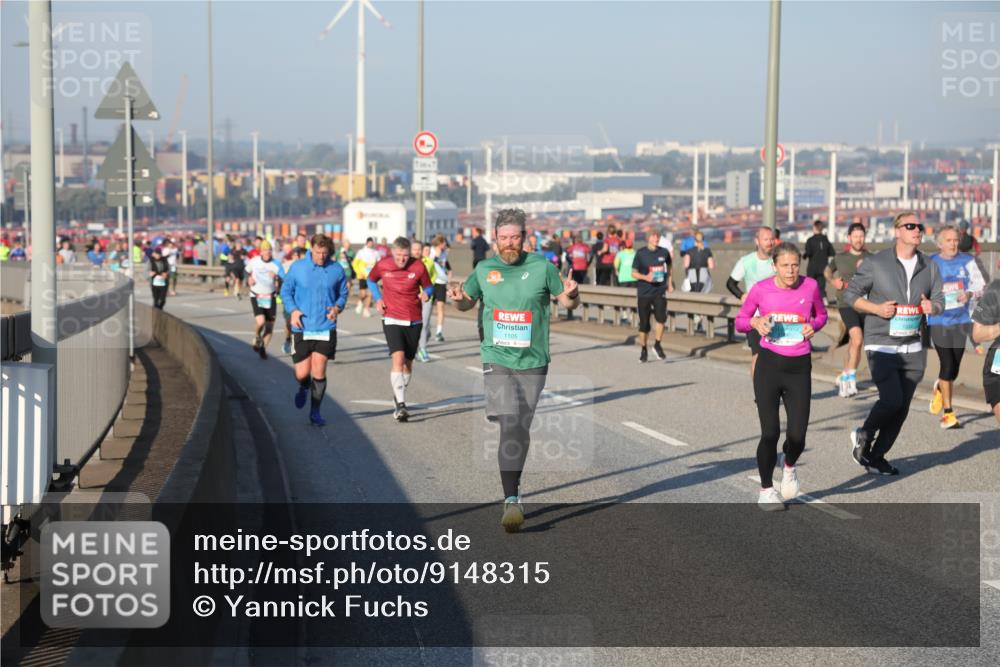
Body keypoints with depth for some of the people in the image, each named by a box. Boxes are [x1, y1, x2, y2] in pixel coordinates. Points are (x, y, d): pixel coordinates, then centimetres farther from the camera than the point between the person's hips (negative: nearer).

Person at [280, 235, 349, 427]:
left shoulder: (337, 270, 0)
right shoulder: (297, 267, -2)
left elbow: (343, 293, 12)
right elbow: (285, 290, 7)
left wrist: (338, 307, -8)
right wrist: (293, 309, -8)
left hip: (326, 329, 0)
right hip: (302, 328, 0)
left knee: (319, 372, -3)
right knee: (302, 373, 0)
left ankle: (315, 412, 11)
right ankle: (304, 388, 38)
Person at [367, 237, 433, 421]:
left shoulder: (418, 266, -6)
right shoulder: (383, 265, -4)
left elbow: (428, 287, 7)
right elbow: (371, 280, 16)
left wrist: (426, 294, -16)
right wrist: (377, 299, 1)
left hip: (414, 321, 2)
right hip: (392, 319, -2)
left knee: (408, 363, 11)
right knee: (398, 358, -19)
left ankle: (398, 397, 34)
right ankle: (401, 405, -23)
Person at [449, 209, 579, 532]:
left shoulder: (541, 267, 0)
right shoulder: (484, 269, 4)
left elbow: (568, 301, 7)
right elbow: (468, 302, 21)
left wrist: (571, 294, -17)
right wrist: (458, 298, -3)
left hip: (533, 362, 1)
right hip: (497, 359, -1)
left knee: (521, 430, 8)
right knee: (509, 424, -16)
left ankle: (513, 486, 28)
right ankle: (511, 499, -18)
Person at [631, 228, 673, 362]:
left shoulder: (664, 252, 3)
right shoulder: (640, 254, -4)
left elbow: (668, 268, 21)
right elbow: (634, 273, 0)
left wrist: (670, 283, 16)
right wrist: (645, 277, -17)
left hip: (660, 291, 1)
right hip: (644, 292, -1)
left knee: (661, 317, -19)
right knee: (644, 323, 4)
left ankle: (657, 345, -1)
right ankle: (643, 350, 22)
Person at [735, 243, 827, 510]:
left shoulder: (810, 286, -1)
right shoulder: (761, 289, -4)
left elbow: (821, 315, 15)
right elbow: (740, 321, 7)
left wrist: (813, 325, -7)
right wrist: (755, 322, -15)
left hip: (799, 368, 1)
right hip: (769, 365, -1)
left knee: (797, 437, -3)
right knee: (770, 433, -5)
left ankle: (789, 468, 34)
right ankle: (766, 490, 16)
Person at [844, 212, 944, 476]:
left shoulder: (930, 267, 7)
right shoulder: (875, 263, -6)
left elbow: (939, 299, 11)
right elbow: (851, 294, 0)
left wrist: (932, 306, -13)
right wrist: (877, 308, -16)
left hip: (913, 349, 5)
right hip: (882, 346, -5)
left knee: (901, 408, 7)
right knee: (892, 400, -18)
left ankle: (876, 457, 22)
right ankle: (864, 434, 12)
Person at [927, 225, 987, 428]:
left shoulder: (967, 261, 2)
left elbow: (980, 284, 2)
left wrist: (970, 294, -18)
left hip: (961, 321, 2)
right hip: (938, 321, -2)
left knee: (954, 368, 7)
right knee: (947, 364, -11)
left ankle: (940, 389, 42)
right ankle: (948, 412, 0)